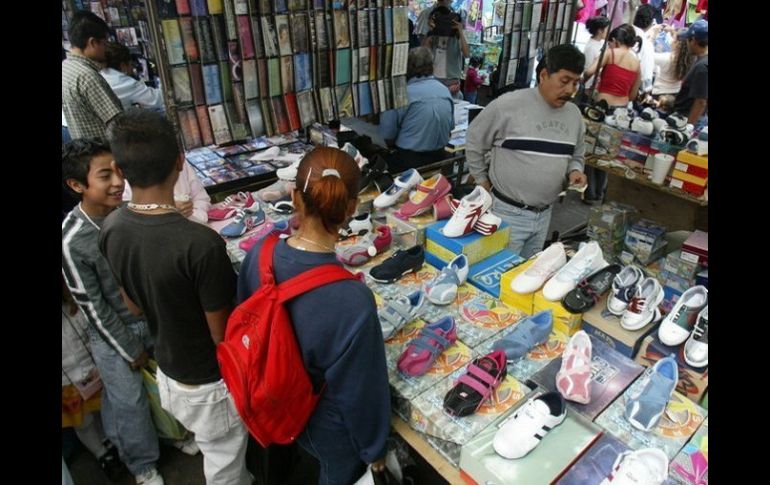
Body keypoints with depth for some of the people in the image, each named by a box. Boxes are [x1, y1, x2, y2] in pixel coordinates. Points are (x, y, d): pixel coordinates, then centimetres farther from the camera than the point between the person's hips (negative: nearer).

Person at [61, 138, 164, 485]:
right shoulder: (72, 241, -26)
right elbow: (93, 308, -17)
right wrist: (130, 350, -9)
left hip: (150, 317, 4)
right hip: (112, 333, -4)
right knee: (130, 402, 13)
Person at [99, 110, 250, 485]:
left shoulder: (110, 229, -12)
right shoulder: (201, 243, -34)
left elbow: (133, 305, 3)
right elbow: (222, 335, -23)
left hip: (167, 373, 7)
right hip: (209, 384, -6)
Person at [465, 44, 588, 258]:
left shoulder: (574, 114, 5)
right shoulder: (508, 104, -14)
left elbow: (576, 155, 19)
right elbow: (474, 142, -3)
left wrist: (574, 170, -4)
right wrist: (482, 181, 0)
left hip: (544, 214, 6)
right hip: (507, 212, -6)